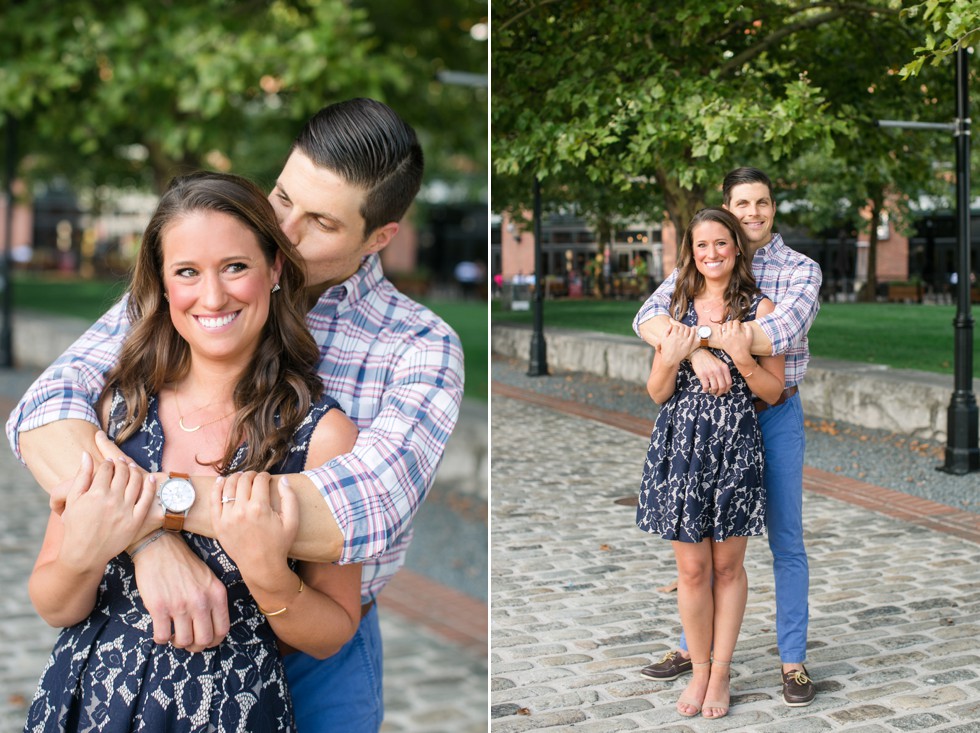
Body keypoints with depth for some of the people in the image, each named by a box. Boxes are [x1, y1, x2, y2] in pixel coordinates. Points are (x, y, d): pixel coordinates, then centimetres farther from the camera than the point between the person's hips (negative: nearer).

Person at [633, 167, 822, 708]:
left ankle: (793, 660, 18)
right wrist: (697, 354, -31)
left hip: (775, 414, -2)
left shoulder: (801, 269, -6)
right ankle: (693, 646, 29)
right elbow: (649, 319, -14)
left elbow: (781, 333, -25)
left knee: (786, 542, 6)